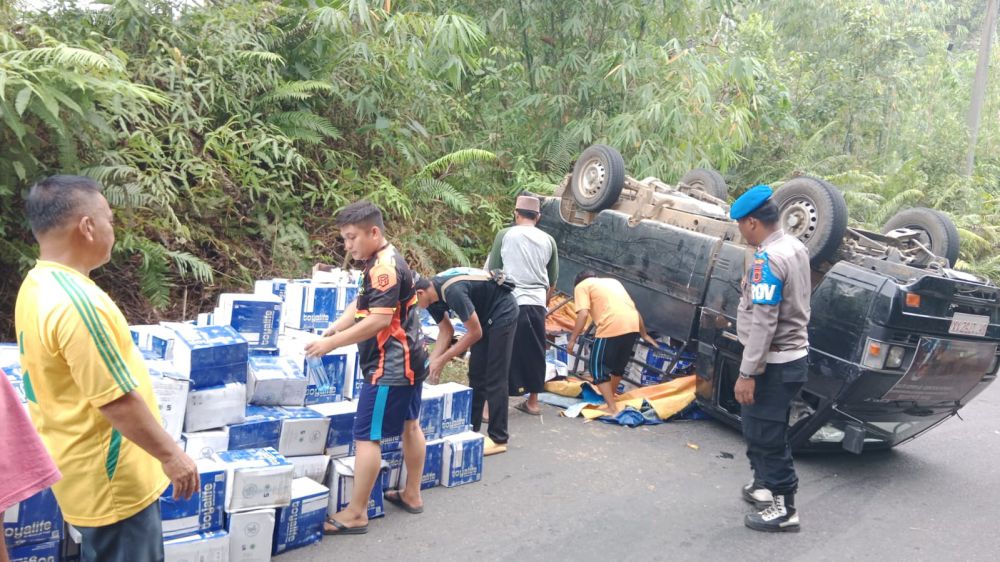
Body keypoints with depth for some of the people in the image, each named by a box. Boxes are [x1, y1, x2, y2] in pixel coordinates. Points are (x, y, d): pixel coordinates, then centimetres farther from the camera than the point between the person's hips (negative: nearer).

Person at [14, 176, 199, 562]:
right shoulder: (76, 301, -28)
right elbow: (118, 400, -26)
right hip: (109, 479, -10)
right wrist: (170, 454, -15)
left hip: (86, 466, 10)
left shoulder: (36, 287, 4)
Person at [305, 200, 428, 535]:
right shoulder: (383, 262, 11)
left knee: (367, 436, -5)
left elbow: (379, 320, -28)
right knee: (408, 424, 19)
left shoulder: (384, 268, -22)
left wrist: (332, 344, -24)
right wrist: (332, 330, 1)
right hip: (407, 360, 11)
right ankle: (412, 495, 33)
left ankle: (356, 514, 2)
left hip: (390, 366, -11)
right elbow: (359, 306, 14)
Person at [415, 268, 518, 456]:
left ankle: (498, 439, -4)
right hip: (486, 315, 9)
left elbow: (475, 333, -25)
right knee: (476, 374, 9)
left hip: (503, 311, -9)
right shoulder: (433, 294, -5)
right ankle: (470, 429, 17)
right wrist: (431, 362, -6)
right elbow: (446, 331, 4)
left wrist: (442, 360, -19)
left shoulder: (452, 292, -32)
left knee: (495, 378, -9)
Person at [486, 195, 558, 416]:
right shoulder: (548, 240, 8)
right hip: (536, 305, 3)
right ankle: (532, 401, 24)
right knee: (534, 353, 15)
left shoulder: (505, 235, -1)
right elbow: (552, 281, 15)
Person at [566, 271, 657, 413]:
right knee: (618, 366, 25)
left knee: (598, 367, 7)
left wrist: (572, 339, 2)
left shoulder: (581, 286, 14)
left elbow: (583, 314, -3)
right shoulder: (613, 281, 32)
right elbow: (635, 309, 30)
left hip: (611, 328, -7)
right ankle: (609, 399, 41)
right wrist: (644, 335, 37)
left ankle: (612, 408, 3)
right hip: (632, 326, 7)